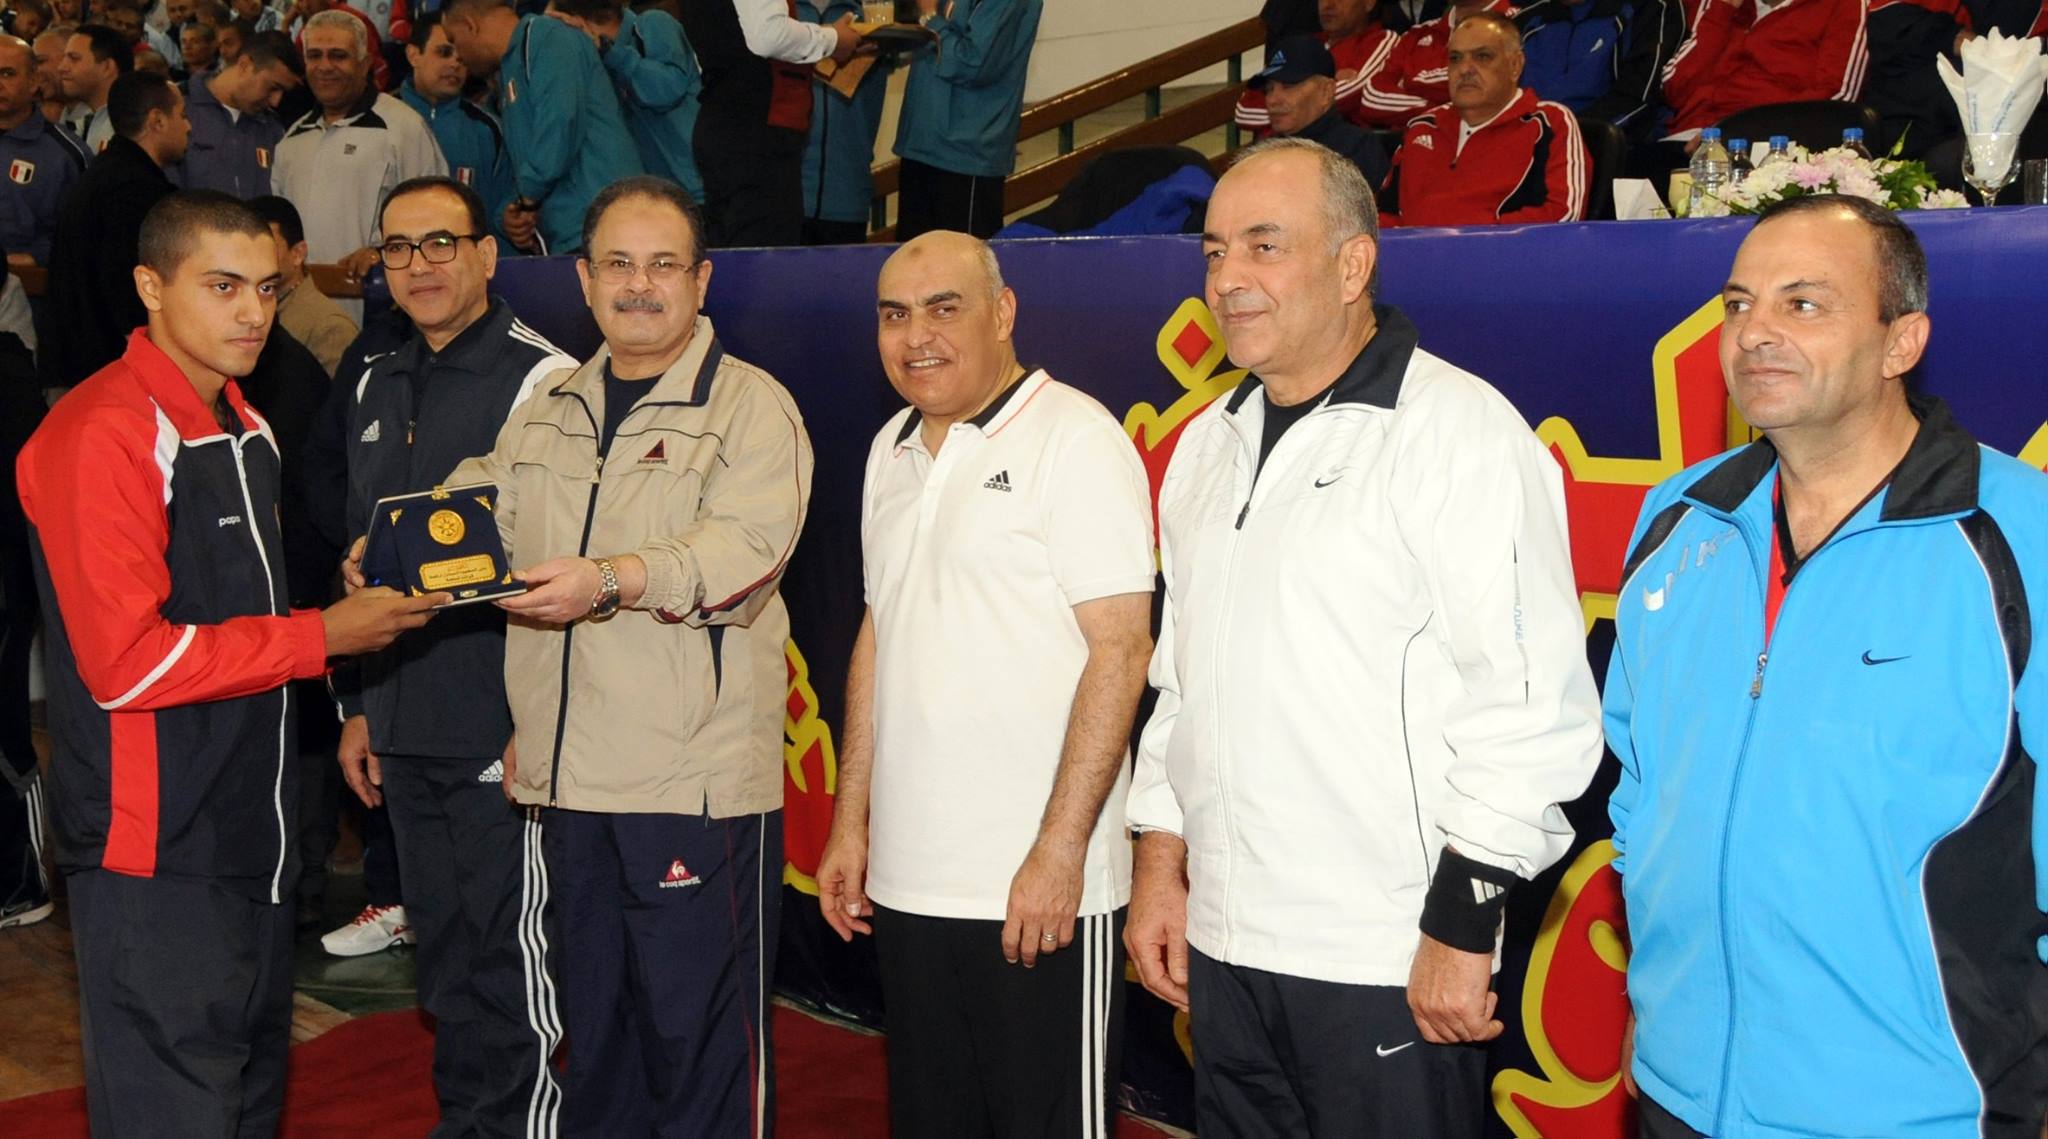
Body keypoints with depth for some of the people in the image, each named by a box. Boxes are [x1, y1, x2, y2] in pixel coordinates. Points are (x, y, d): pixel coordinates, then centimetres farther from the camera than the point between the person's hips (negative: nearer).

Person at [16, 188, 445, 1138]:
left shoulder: (242, 428, 14)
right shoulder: (101, 434, -16)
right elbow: (128, 661, -22)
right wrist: (322, 636, -19)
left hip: (248, 837, 9)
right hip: (155, 857, -9)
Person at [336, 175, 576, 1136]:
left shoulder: (541, 381, -10)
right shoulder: (377, 388, 13)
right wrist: (356, 705, 17)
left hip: (502, 731, -7)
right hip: (402, 730, 7)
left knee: (510, 949, 2)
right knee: (442, 945, 16)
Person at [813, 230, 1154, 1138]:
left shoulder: (1074, 439, -10)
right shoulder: (892, 450, 12)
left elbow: (1120, 651, -14)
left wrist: (1059, 850, -18)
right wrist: (851, 821, 15)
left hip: (1042, 889, -7)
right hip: (907, 884, 7)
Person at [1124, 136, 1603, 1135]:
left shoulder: (1459, 432, -11)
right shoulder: (1209, 443, 13)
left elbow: (1529, 703, -16)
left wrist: (1463, 923, -15)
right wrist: (1160, 856, 14)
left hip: (1392, 967, -7)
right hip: (1221, 949, 7)